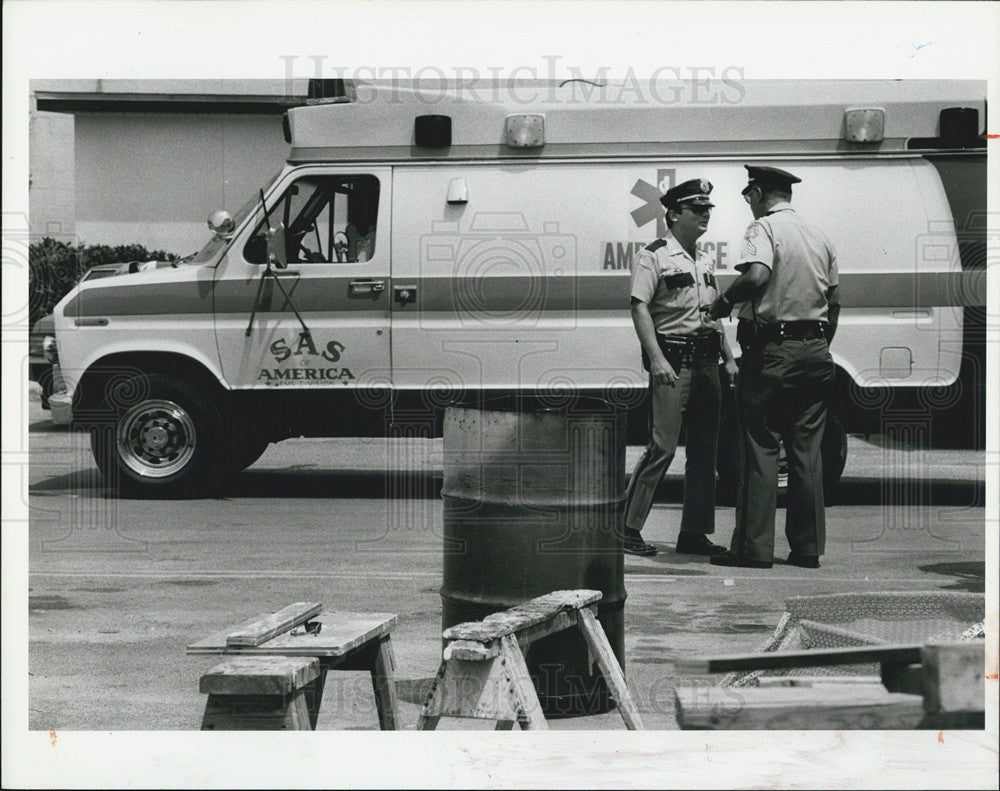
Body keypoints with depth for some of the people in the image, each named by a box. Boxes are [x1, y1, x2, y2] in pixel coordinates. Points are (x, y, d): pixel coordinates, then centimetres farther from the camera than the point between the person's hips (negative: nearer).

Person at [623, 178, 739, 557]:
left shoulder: (705, 262, 20)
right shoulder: (653, 257, -3)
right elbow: (640, 309, -12)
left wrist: (729, 358, 18)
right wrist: (657, 359, -21)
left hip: (706, 362, 8)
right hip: (673, 362, -8)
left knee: (704, 449, 6)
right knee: (663, 447, -11)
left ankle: (694, 532, 13)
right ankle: (629, 528, -4)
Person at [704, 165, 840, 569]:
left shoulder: (765, 228, -7)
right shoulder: (819, 236, 16)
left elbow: (756, 276, -26)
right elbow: (834, 301, 17)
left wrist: (724, 302, -9)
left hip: (772, 350, -7)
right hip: (815, 351, 7)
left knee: (760, 448, -3)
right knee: (807, 451, 9)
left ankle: (754, 547, -3)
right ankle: (808, 547, 10)